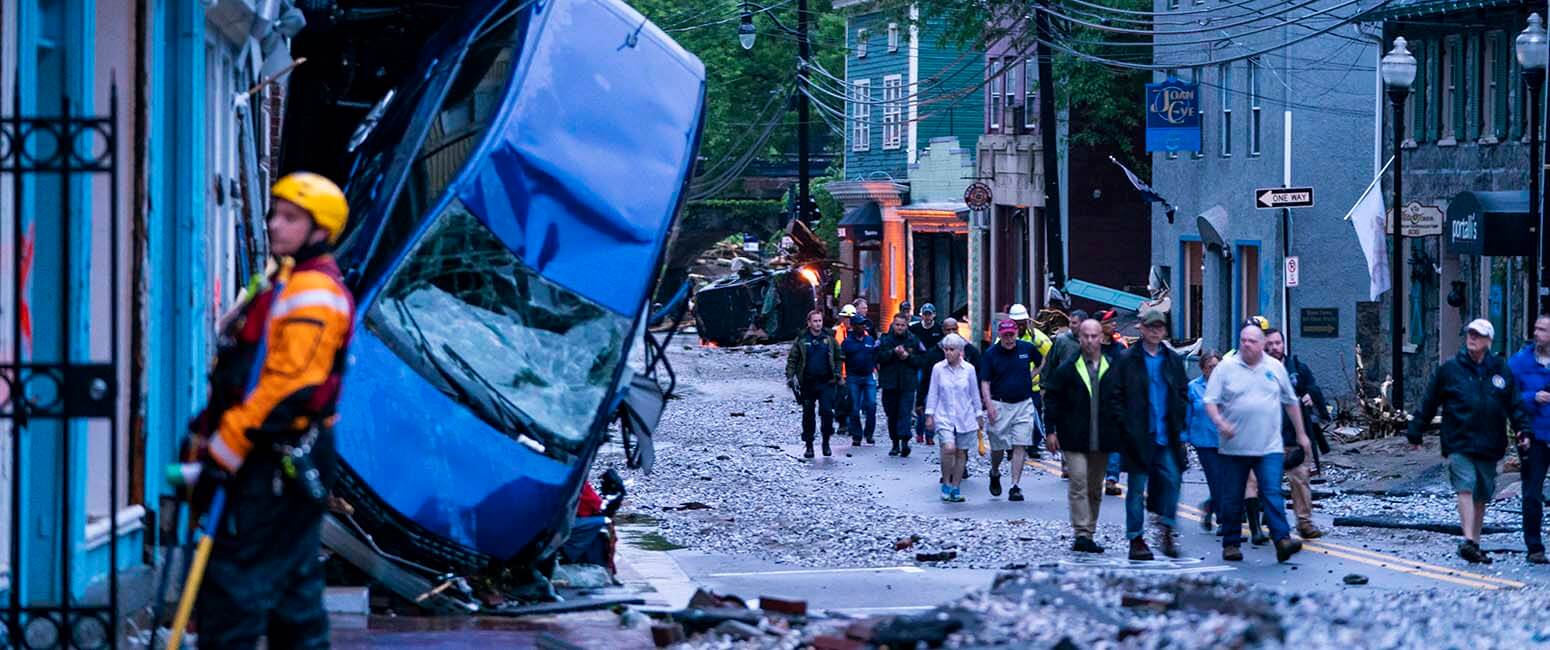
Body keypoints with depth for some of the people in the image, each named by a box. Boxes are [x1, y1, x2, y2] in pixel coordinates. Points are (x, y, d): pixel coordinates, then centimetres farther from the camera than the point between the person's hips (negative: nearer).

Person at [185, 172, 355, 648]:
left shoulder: (314, 293, -14)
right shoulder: (281, 284, 20)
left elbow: (287, 384, -22)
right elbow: (241, 376, 25)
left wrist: (225, 448, -21)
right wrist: (207, 431, 16)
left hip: (278, 462, -11)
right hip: (276, 462, 11)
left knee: (232, 581, -12)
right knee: (294, 586, 14)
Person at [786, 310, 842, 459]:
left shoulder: (829, 339, 6)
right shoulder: (801, 340, 2)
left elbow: (838, 358, 12)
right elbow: (792, 359, 3)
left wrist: (837, 375, 1)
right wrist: (790, 376, -8)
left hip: (826, 384, 0)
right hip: (807, 384, 0)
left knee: (827, 411, -12)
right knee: (808, 415, 7)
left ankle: (826, 442, 4)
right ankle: (808, 445, 16)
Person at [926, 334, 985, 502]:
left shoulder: (969, 369, 1)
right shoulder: (938, 368, -1)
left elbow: (975, 394, 9)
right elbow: (933, 393, 5)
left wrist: (979, 416, 11)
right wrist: (929, 415, 3)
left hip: (965, 417, 2)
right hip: (944, 417, -2)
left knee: (961, 452, 5)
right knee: (948, 448, -20)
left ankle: (956, 488, 16)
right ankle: (946, 483, -3)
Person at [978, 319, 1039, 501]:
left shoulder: (1027, 348, 1)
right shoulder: (990, 354, -4)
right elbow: (985, 382, -4)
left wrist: (1030, 376, 11)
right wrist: (989, 405, -15)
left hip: (1023, 404, 1)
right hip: (999, 405, -1)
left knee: (1020, 446, -6)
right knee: (997, 447, 4)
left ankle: (1015, 486, -3)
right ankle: (994, 474, 34)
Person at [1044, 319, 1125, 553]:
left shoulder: (1114, 370, 5)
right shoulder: (1067, 369, 0)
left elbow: (1121, 402, 11)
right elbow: (1052, 399, 3)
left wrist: (1120, 432, 3)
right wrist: (1051, 431, -2)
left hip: (1101, 440, 3)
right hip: (1074, 437, -3)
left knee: (1095, 489, 9)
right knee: (1079, 484, -12)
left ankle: (1088, 535, 17)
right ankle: (1082, 534, -13)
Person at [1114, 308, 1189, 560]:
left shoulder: (1174, 360, 11)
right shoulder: (1128, 360, 0)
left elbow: (1183, 395, 13)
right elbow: (1118, 397, -1)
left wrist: (1180, 428, 4)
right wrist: (1125, 427, -10)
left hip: (1167, 436, 3)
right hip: (1139, 436, -3)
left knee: (1172, 480, -6)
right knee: (1137, 489, 2)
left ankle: (1166, 530, 9)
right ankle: (1136, 540, 7)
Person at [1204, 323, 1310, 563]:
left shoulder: (1275, 368, 9)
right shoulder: (1226, 368, 2)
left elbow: (1291, 402, 18)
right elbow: (1210, 401, -2)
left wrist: (1301, 433, 19)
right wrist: (1220, 422, -20)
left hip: (1269, 447, 0)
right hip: (1234, 447, 0)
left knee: (1272, 494, -12)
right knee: (1232, 499, 6)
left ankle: (1282, 540, -19)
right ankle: (1231, 544, 16)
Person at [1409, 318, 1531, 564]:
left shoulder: (1501, 371, 8)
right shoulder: (1449, 370, 1)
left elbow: (1515, 405, 11)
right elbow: (1428, 403, 6)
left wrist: (1523, 429, -4)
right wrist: (1415, 434, 7)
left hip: (1489, 446, 3)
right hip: (1459, 444, -3)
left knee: (1482, 497, 11)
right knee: (1465, 489, -18)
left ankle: (1475, 544, 22)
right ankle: (1468, 540, -25)